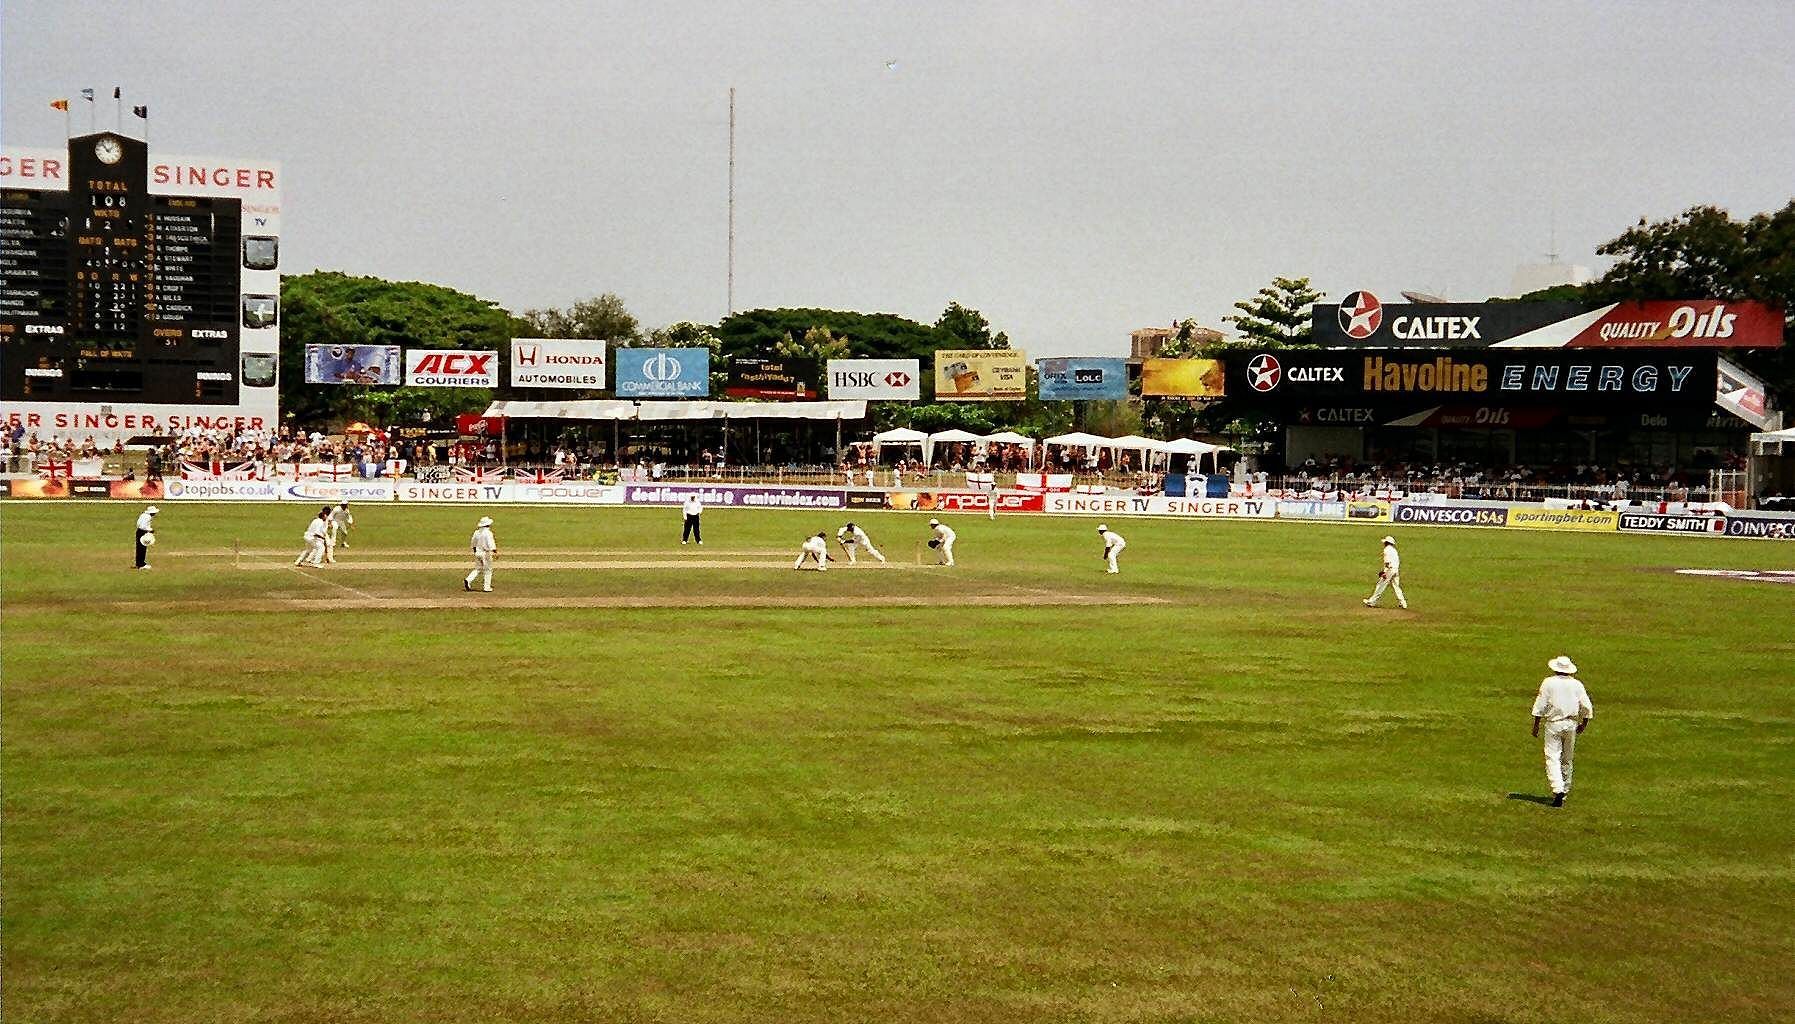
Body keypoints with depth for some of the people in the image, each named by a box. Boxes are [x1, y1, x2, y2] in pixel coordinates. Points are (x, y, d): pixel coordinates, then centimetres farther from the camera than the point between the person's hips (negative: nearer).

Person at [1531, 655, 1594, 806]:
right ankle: (1565, 790, 19)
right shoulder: (1577, 684, 5)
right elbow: (1587, 708, 6)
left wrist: (1536, 726, 1)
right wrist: (1584, 724, 20)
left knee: (1552, 758, -8)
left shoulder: (1549, 683, -4)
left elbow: (1540, 706, -5)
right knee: (1566, 760, 14)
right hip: (1571, 724, 4)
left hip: (1554, 724, -4)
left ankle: (1558, 790, -24)